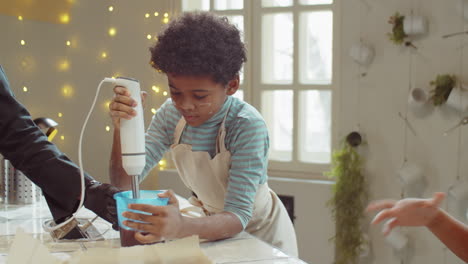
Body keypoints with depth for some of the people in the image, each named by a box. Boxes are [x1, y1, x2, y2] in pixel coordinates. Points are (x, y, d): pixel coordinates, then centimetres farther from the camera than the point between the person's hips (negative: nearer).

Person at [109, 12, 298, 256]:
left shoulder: (248, 126, -27)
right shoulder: (171, 114, -12)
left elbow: (238, 216, -31)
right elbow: (124, 182, -12)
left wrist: (182, 227, -51)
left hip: (261, 234, -4)